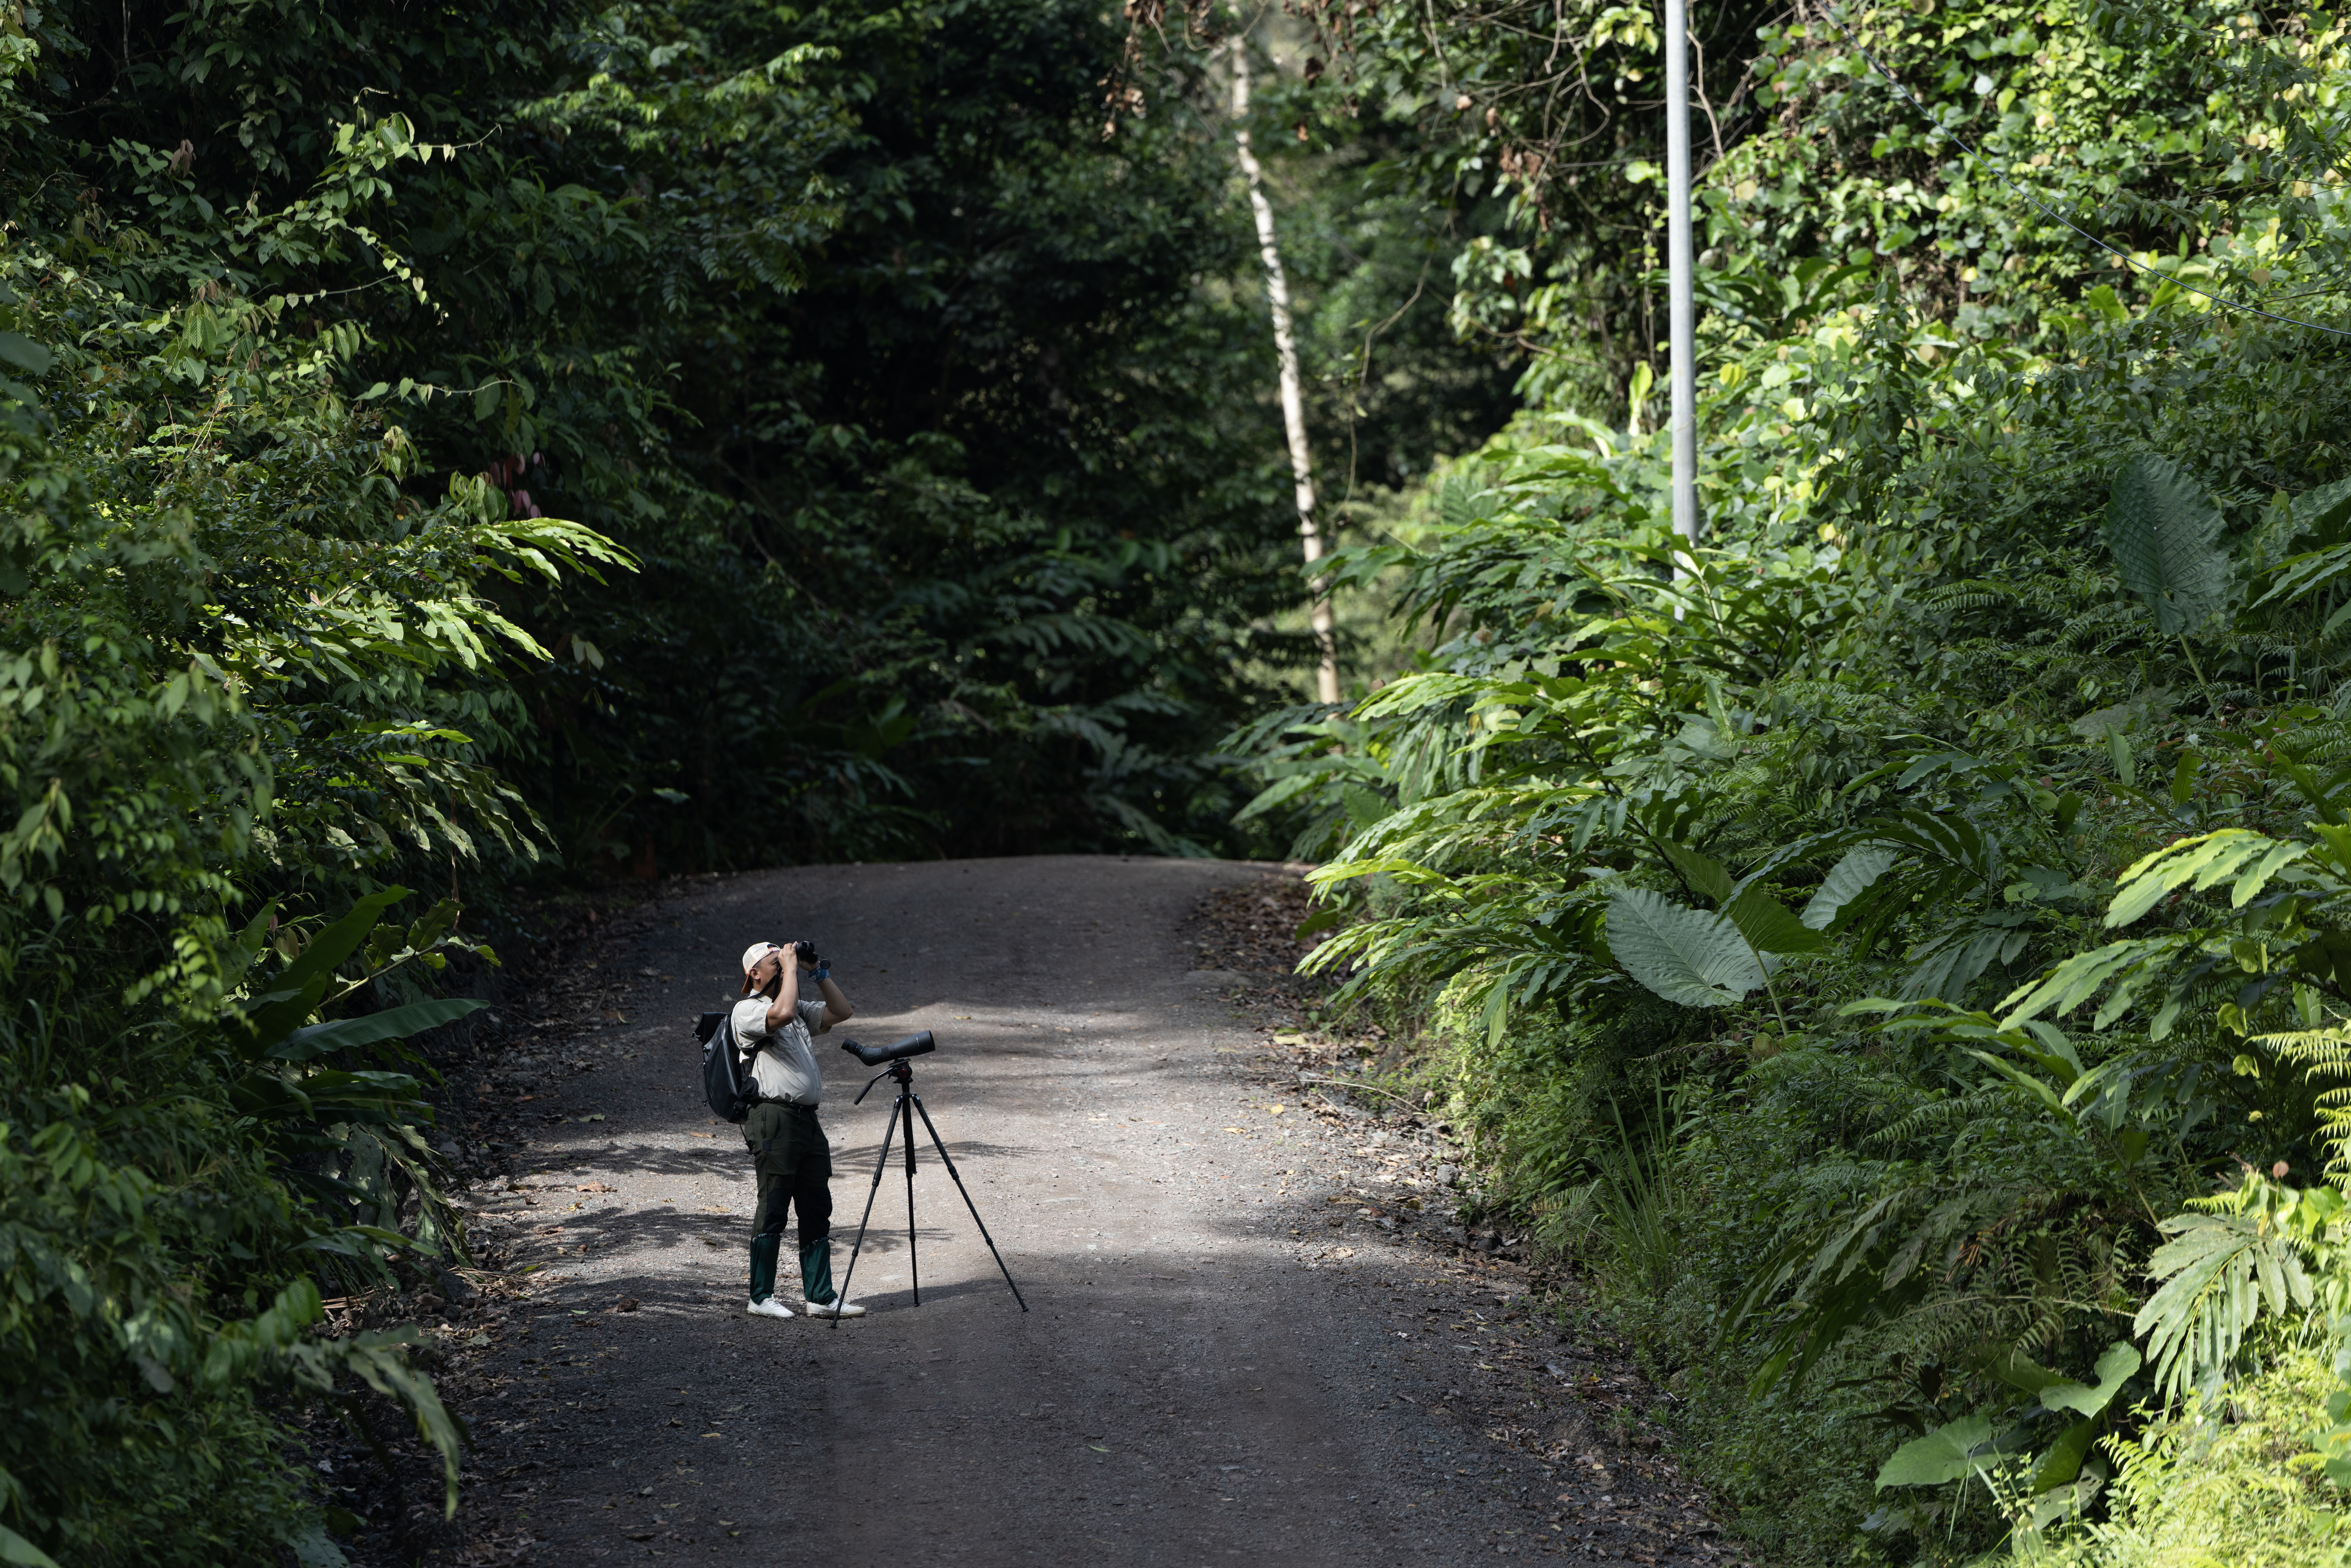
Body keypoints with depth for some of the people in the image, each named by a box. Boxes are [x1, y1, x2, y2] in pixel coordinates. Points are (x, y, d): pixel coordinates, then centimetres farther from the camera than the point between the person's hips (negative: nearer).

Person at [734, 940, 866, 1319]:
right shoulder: (747, 1010, -5)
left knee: (817, 1209, 7)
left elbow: (841, 1012, 17)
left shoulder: (800, 1009, 20)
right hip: (773, 1118, -8)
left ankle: (820, 1297, 10)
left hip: (807, 1118, 8)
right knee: (773, 1207, -4)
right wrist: (791, 967, -14)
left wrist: (818, 973, 11)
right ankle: (761, 1298, 3)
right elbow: (782, 1013, -25)